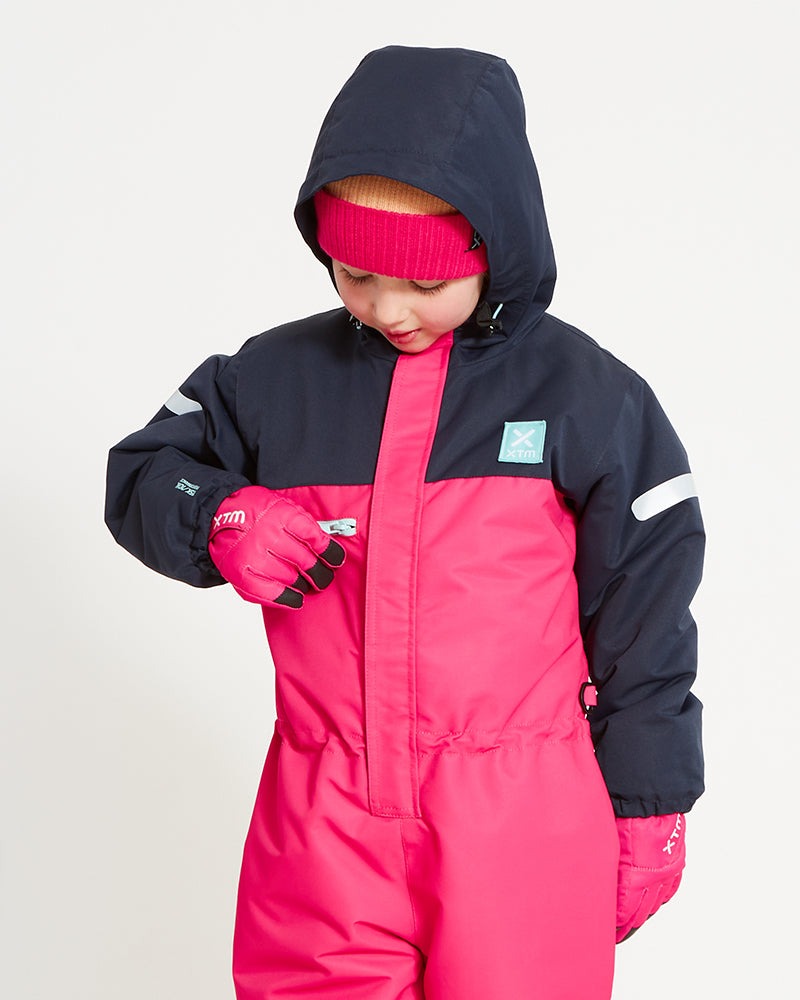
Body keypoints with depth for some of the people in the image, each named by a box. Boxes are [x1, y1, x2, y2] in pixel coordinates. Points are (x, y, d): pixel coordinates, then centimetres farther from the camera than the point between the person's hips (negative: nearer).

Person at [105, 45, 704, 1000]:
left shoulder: (586, 396, -2)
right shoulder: (276, 376, 4)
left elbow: (642, 620, 2)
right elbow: (141, 473, 14)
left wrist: (646, 812, 4)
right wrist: (220, 520, -8)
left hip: (524, 830, -2)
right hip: (326, 831, 2)